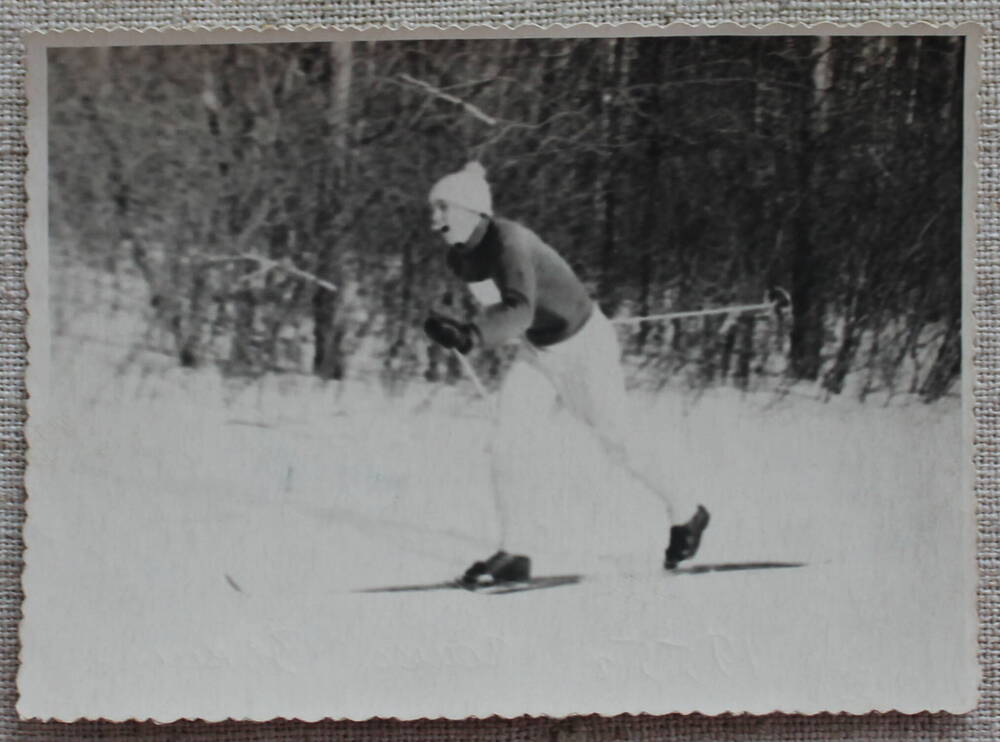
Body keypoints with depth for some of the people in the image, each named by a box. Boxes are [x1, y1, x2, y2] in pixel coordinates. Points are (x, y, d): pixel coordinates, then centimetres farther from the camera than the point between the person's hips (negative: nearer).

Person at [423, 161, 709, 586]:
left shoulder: (509, 241, -32)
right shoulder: (459, 258, -8)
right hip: (537, 349, 7)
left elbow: (520, 311, -48)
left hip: (585, 347, -7)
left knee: (616, 450, 5)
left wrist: (471, 336, -62)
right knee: (504, 439, -10)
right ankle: (512, 555, -4)